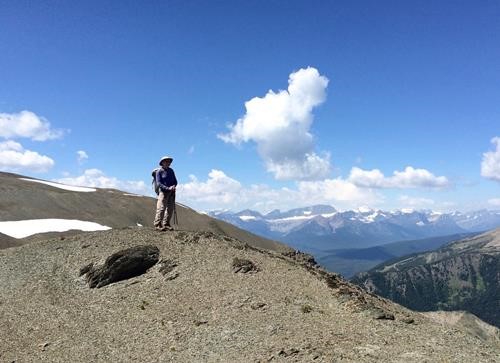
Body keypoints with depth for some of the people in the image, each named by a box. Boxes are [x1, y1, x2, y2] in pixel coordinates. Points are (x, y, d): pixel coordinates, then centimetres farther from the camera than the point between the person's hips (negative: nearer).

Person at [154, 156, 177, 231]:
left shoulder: (171, 170, 15)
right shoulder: (159, 171, -2)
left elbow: (175, 181, 16)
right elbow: (159, 183, -9)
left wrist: (174, 186, -7)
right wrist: (167, 188, -20)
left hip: (172, 192, 6)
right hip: (163, 192, -6)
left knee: (170, 209, 4)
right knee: (161, 208, -12)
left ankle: (166, 225, 12)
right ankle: (158, 225, -10)